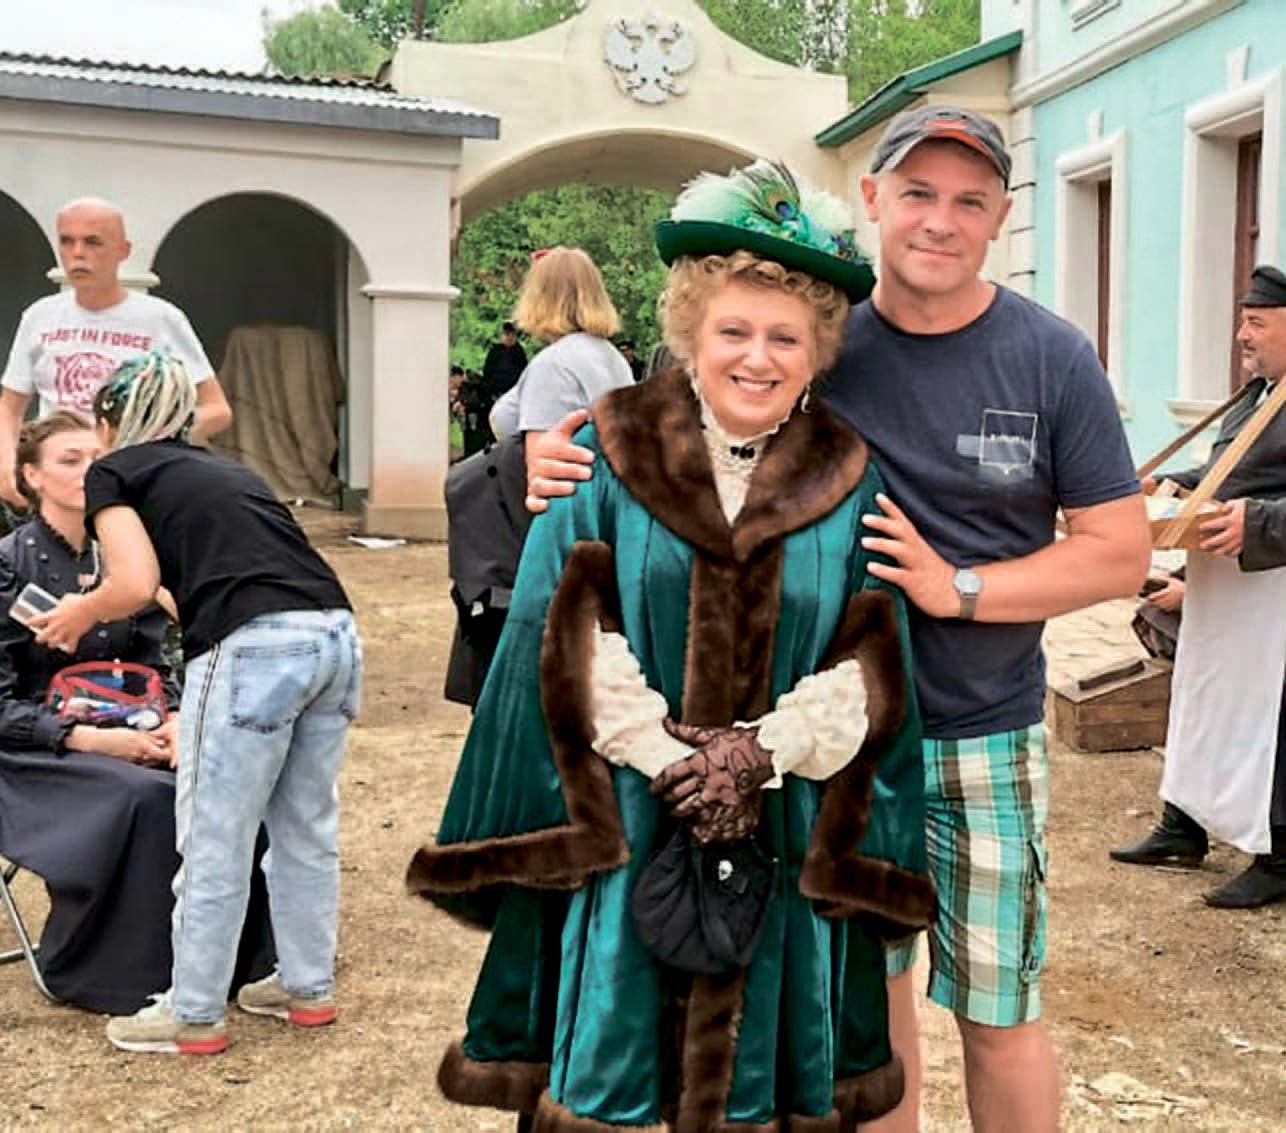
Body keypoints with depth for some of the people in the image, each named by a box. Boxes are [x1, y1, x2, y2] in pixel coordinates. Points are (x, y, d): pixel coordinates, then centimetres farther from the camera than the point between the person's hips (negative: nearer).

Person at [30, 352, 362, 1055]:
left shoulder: (114, 472, 11)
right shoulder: (221, 468, 30)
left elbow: (136, 584, -4)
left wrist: (78, 616, 16)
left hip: (255, 648, -7)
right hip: (336, 635, 7)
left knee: (216, 843, 7)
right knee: (306, 830, 18)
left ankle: (193, 1016, 20)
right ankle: (308, 987, 31)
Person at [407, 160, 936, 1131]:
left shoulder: (854, 484, 4)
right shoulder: (610, 457, 1)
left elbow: (874, 664, 0)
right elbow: (568, 637, -4)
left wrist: (766, 752, -13)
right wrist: (664, 757, -13)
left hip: (788, 848, 1)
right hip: (621, 836, -1)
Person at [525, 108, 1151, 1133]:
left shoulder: (1054, 360, -5)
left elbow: (1121, 552, -4)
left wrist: (955, 587, -17)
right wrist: (567, 465, -14)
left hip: (985, 739, -1)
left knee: (998, 1012, 9)